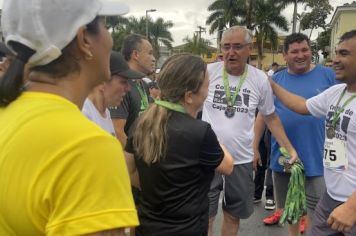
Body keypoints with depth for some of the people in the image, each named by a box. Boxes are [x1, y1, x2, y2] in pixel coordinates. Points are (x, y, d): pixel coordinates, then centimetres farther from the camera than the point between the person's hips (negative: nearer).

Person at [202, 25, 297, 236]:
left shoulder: (260, 79, -3)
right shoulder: (207, 72, -9)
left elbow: (271, 117, 8)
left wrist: (290, 149, 3)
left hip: (242, 160, 2)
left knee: (234, 215, 19)